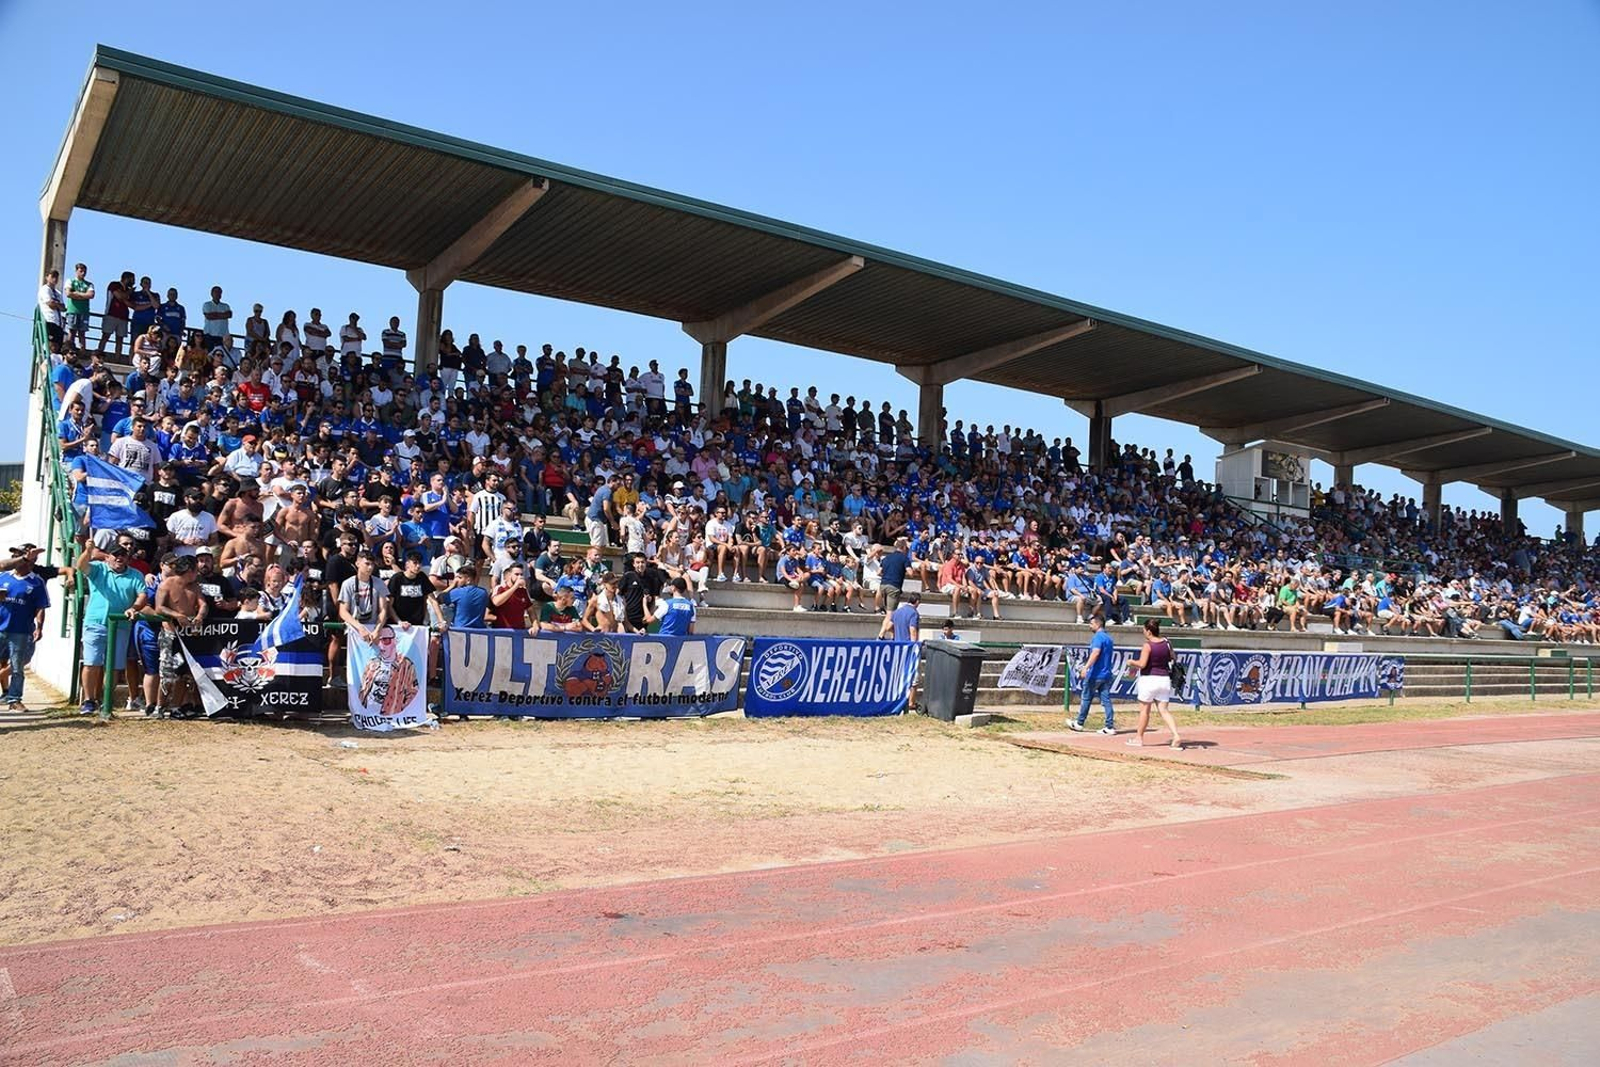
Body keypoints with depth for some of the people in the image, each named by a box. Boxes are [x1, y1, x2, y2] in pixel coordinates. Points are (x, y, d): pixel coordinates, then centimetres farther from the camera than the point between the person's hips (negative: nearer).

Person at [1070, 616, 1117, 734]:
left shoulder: (1098, 637, -12)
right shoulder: (1108, 638, 16)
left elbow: (1095, 653, -28)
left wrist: (1086, 667, -36)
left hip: (1095, 674, -8)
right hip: (1106, 675, 8)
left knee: (1087, 699, 6)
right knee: (1106, 700, 4)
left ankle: (1079, 723, 17)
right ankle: (1110, 726, -2)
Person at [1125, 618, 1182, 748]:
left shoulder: (1148, 645, -15)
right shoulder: (1166, 643, 3)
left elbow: (1142, 664, -21)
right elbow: (1172, 658, 18)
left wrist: (1131, 662, -3)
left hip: (1149, 679, -5)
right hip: (1164, 679, 5)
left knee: (1144, 710, 9)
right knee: (1164, 710, 7)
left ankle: (1139, 738, 20)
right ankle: (1176, 736, -8)